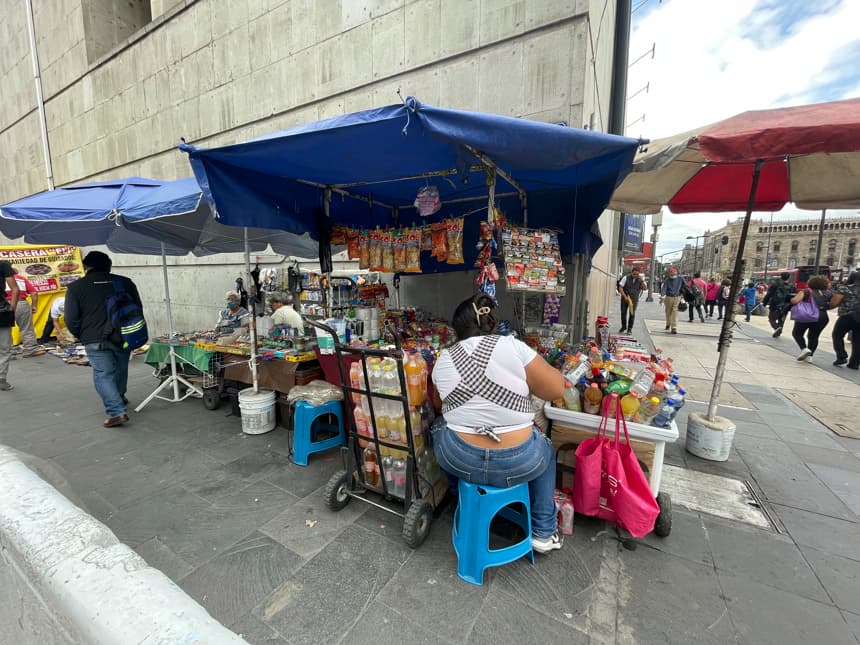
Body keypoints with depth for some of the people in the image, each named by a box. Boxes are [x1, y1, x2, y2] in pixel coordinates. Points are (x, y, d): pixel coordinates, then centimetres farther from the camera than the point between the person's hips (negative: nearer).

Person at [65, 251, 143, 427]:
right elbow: (138, 308, 11)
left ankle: (117, 412, -10)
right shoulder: (124, 282, 7)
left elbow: (71, 319, -4)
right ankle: (119, 397, 43)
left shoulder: (76, 287, -1)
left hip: (95, 340, -3)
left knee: (103, 375, 0)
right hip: (123, 337, 4)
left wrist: (81, 336, 13)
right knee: (120, 369, 23)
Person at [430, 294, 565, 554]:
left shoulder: (443, 359, -1)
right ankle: (544, 532, 38)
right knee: (545, 450, 31)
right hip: (518, 463, -1)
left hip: (457, 461, 2)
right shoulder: (513, 346, -12)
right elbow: (556, 390, -7)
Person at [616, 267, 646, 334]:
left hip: (634, 300, 1)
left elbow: (645, 288, -8)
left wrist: (642, 280, -18)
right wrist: (625, 296, -15)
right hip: (625, 298, -1)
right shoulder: (626, 278, -5)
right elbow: (620, 288, -7)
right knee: (623, 313, 4)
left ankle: (630, 328, 11)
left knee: (632, 314, -2)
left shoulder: (640, 280, 1)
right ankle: (623, 327, 21)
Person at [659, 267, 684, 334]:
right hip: (668, 297, 0)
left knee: (675, 312, -10)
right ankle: (668, 324, 36)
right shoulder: (667, 280, -2)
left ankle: (674, 328, -12)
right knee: (668, 312, 12)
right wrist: (662, 296, -29)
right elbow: (663, 288, -14)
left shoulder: (680, 279, 4)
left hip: (677, 297, 0)